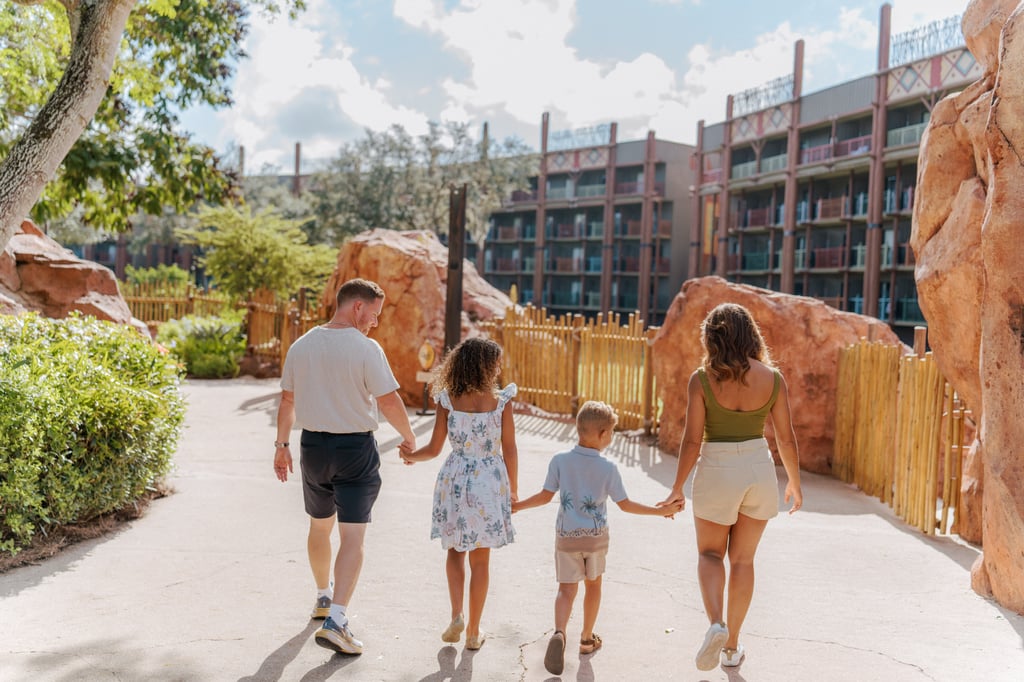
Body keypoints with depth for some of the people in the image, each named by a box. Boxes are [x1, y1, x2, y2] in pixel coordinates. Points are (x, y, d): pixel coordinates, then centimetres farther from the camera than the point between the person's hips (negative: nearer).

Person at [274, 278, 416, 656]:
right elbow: (388, 401, -15)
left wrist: (282, 444, 19)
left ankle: (324, 597, 41)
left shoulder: (302, 345, 3)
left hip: (313, 445, 6)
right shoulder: (365, 348, -14)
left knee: (319, 526, 23)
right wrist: (409, 437, 0)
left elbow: (287, 400, 9)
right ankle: (335, 620, -10)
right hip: (355, 448, -5)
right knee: (353, 537, -2)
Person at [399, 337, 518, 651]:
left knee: (455, 550, 21)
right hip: (489, 483, -1)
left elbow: (434, 448, -5)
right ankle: (473, 632, 18)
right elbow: (509, 450, -3)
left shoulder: (447, 400, -6)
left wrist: (411, 456, 9)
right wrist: (512, 489, 7)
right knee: (480, 559, 11)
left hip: (455, 480, 1)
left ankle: (457, 616, 7)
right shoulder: (501, 401, -9)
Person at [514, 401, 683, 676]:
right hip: (596, 536, 0)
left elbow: (545, 496, -7)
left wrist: (516, 506, 8)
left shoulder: (560, 460, -10)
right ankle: (587, 638, 32)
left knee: (566, 588, 4)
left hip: (567, 537, 0)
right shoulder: (608, 468, -12)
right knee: (593, 584, 20)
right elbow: (625, 504, -7)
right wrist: (662, 511, 3)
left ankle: (559, 633, -22)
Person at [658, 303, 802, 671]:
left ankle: (716, 624, -7)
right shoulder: (773, 378, -6)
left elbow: (692, 440, -12)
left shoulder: (702, 379, -13)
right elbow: (786, 438, 0)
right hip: (759, 469, 3)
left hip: (717, 471, -2)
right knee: (742, 559, 17)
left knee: (710, 553, 17)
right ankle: (732, 646, 24)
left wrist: (678, 487, 0)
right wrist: (795, 483, 16)